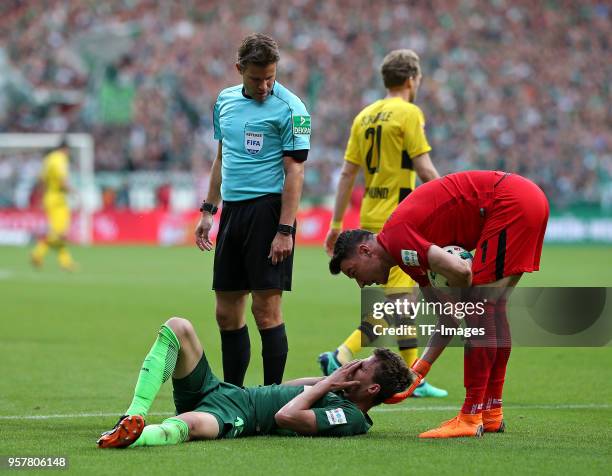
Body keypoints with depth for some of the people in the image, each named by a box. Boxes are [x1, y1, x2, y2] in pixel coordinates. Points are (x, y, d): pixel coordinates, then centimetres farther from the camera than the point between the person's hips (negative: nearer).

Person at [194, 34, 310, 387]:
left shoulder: (289, 108, -7)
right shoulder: (225, 100, 13)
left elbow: (294, 172, -11)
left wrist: (285, 231, -16)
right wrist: (209, 211, 18)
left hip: (267, 209, -7)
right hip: (232, 211, 7)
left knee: (266, 308, -7)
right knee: (227, 313, 7)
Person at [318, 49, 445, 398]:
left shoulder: (365, 116, 12)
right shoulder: (409, 113, -9)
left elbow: (348, 173, 11)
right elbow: (425, 170, -14)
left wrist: (337, 224, 13)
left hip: (371, 217, 8)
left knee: (404, 297, 14)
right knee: (394, 299, -6)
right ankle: (341, 358, -16)